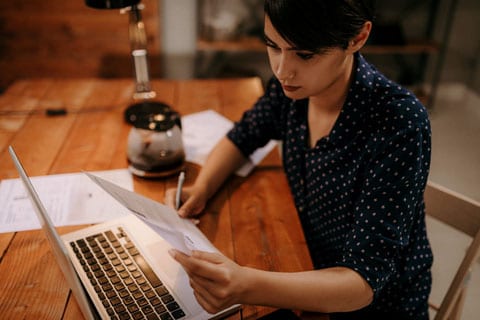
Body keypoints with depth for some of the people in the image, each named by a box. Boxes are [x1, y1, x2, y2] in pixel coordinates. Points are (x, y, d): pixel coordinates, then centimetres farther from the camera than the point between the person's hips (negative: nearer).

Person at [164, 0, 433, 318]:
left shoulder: (399, 124, -28)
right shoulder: (293, 85, -12)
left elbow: (364, 280, -27)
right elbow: (242, 137, 7)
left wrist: (248, 287, -42)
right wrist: (200, 189, -12)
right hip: (310, 274, 5)